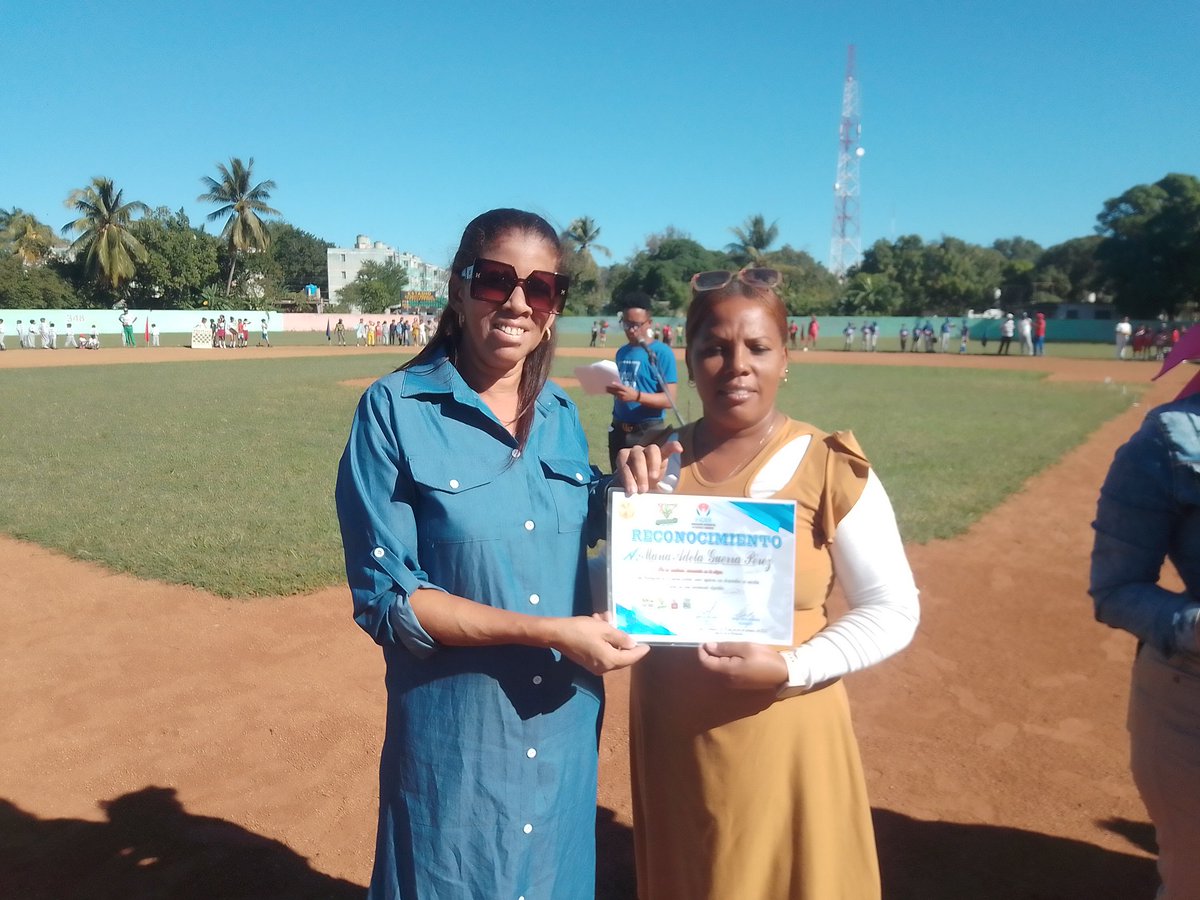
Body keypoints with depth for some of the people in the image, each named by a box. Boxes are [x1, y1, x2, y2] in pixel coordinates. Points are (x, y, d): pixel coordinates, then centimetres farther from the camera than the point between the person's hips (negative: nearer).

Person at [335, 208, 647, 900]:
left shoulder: (562, 415, 2)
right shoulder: (397, 410, -12)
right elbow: (387, 598, -16)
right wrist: (550, 631, -21)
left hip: (567, 728, 5)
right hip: (455, 738, -5)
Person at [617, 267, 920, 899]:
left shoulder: (830, 469, -12)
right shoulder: (655, 464, -1)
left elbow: (893, 611, -8)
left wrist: (791, 670, -20)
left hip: (782, 738, -3)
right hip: (668, 733, 4)